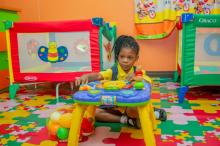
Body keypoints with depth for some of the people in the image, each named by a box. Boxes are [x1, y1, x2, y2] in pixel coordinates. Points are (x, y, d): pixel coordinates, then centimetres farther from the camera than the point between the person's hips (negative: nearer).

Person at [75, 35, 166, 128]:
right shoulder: (112, 71, -8)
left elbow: (150, 82, -22)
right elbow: (98, 76, -25)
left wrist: (137, 78, -41)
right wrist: (86, 76, -47)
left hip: (131, 106, -2)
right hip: (114, 107, 3)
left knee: (132, 110, -37)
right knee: (94, 112, -18)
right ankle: (124, 119, -16)